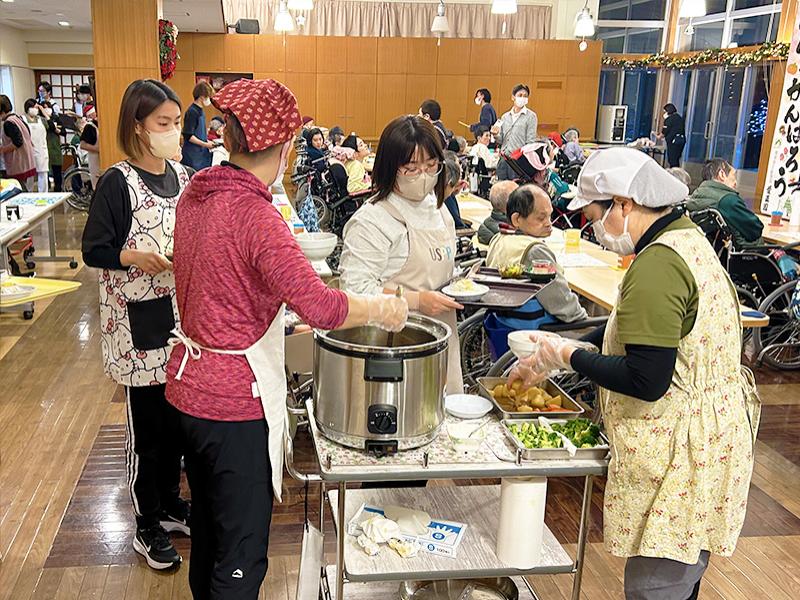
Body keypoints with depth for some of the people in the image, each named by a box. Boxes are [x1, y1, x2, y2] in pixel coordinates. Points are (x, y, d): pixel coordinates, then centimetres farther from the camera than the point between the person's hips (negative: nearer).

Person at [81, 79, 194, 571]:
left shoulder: (184, 177, 6)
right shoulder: (118, 183, -11)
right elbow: (94, 250, -10)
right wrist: (135, 258, -26)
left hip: (182, 315, 6)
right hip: (140, 324, -5)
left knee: (178, 416, 16)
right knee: (147, 424, 5)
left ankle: (170, 501, 35)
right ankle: (147, 526, 22)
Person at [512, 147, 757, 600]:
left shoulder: (657, 265, -24)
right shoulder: (687, 239, 9)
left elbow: (646, 381, -27)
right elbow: (638, 325, 17)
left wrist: (571, 355, -12)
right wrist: (555, 354, 13)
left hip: (680, 458, -10)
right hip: (710, 438, 10)